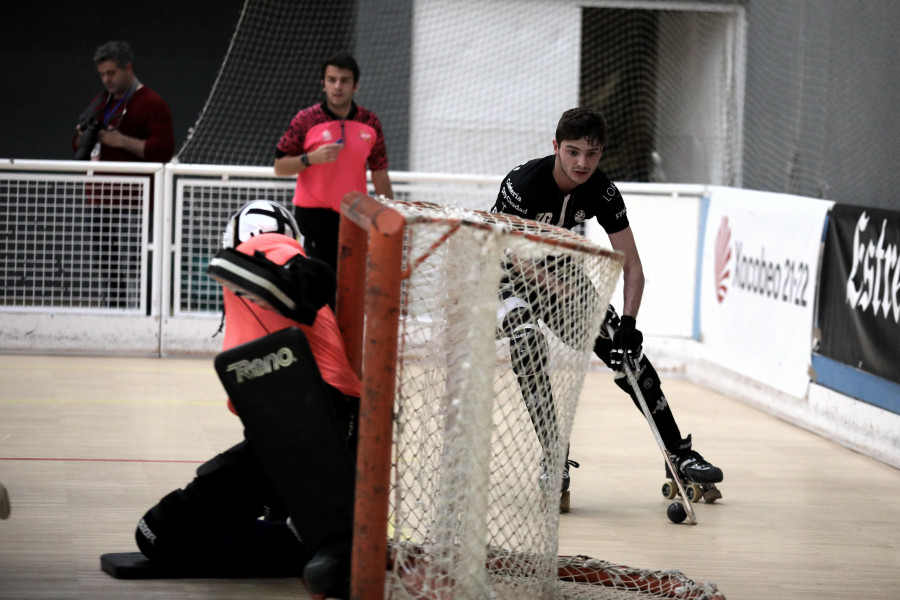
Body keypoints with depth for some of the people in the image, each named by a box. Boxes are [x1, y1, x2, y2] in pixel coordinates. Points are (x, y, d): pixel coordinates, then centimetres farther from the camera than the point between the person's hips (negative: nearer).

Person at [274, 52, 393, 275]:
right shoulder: (306, 120, -3)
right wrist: (311, 158, -18)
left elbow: (379, 173, 11)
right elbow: (279, 166, -1)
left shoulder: (370, 122, 5)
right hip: (314, 213, -3)